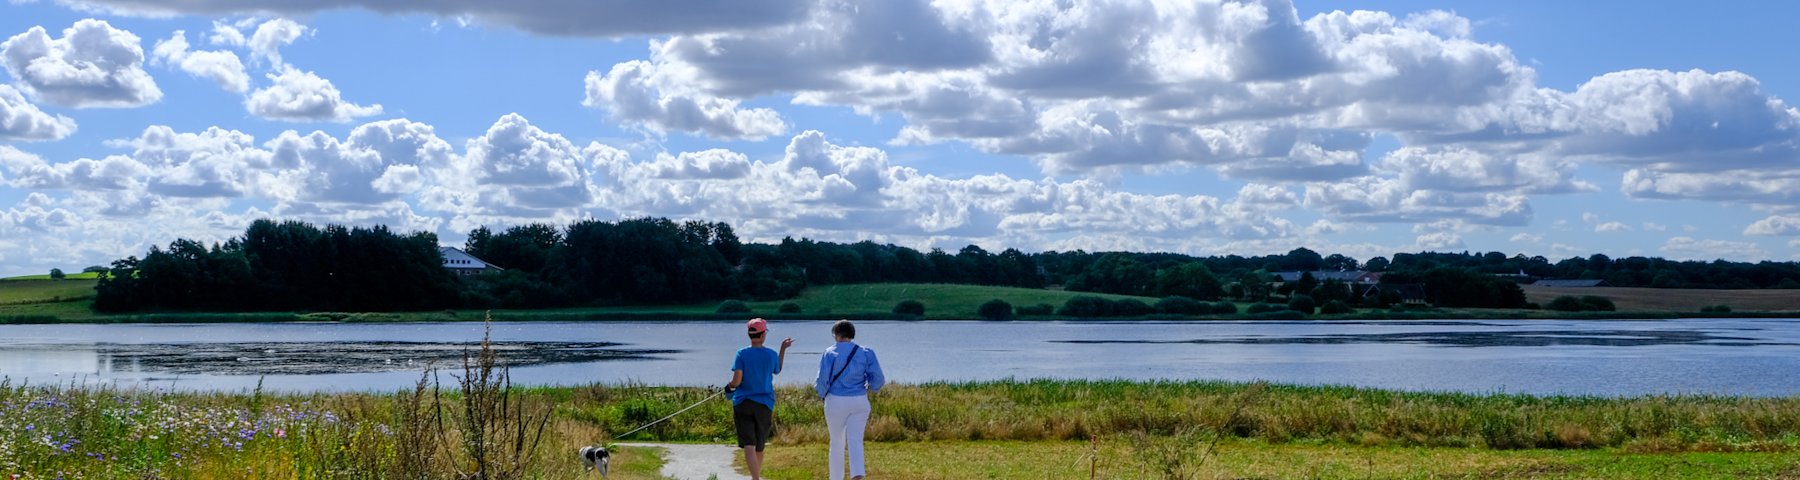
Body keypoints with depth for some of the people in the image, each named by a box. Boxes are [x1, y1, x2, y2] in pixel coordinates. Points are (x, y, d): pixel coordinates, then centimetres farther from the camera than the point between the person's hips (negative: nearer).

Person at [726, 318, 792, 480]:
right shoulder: (772, 354, -2)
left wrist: (730, 386, 9)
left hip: (743, 404, -3)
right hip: (764, 404, 3)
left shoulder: (742, 354, -9)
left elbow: (736, 381, -14)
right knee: (759, 446, 18)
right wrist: (783, 349, 25)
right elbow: (777, 371, 19)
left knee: (749, 446, -8)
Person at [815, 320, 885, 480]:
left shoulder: (830, 353, -6)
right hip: (859, 401, 2)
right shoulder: (865, 352, 1)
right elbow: (878, 378, -3)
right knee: (855, 441, -2)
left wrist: (822, 392, 10)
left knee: (836, 441, 12)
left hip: (836, 401, -1)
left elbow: (823, 379, -10)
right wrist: (870, 388, 18)